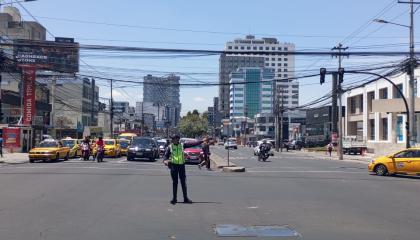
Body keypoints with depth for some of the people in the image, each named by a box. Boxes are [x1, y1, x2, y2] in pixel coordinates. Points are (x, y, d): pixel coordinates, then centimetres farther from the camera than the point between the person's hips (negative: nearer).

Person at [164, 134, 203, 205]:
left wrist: (201, 141, -3)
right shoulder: (170, 147, 3)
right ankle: (174, 198, 12)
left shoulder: (182, 145, 5)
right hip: (174, 165, -1)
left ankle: (186, 198, 11)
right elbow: (166, 156, 2)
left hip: (181, 165, 1)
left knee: (183, 182, 3)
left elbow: (192, 144, 2)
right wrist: (165, 161, -19)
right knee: (175, 182, 4)